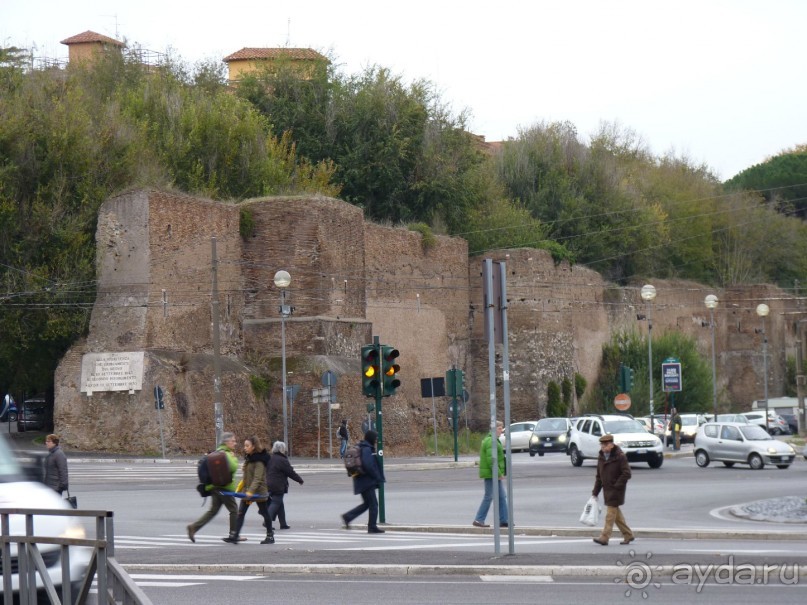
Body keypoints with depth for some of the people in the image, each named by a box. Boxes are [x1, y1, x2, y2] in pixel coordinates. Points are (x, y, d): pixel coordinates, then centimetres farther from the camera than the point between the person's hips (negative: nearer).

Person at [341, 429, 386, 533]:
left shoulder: (362, 448, 15)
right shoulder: (367, 449, -16)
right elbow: (368, 465, -25)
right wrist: (377, 477, -16)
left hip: (362, 481, 10)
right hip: (367, 481, -10)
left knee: (367, 503, 17)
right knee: (373, 504, -3)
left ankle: (348, 517, 12)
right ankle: (372, 527, 1)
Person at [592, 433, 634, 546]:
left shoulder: (620, 456, -12)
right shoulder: (601, 457, 9)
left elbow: (626, 473, -15)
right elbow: (599, 476, 14)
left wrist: (617, 485, -18)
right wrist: (595, 492, 11)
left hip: (616, 490, -8)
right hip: (607, 489, 8)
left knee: (611, 513, -10)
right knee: (616, 513, 13)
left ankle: (604, 538, -13)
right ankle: (628, 535, 23)